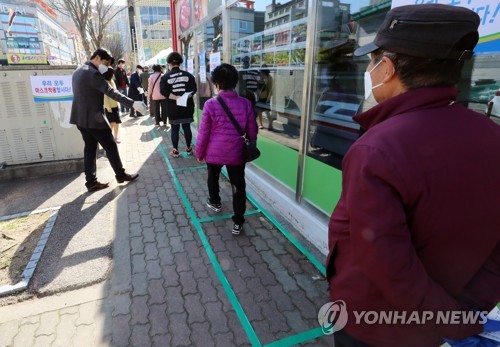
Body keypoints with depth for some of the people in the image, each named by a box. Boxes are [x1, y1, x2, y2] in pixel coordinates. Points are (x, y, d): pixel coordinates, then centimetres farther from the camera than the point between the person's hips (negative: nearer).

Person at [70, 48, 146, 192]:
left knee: (90, 149, 10)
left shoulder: (79, 71, 15)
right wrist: (132, 103, -28)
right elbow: (111, 92, -25)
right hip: (93, 118, -9)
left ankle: (91, 182, 12)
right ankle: (121, 175, 14)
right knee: (111, 146, 3)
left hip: (81, 118, 10)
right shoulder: (92, 73, -17)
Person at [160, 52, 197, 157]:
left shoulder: (165, 77, 0)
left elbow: (164, 92, -13)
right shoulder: (188, 75, 3)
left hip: (173, 108, -1)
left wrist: (175, 97, -18)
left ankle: (175, 150, 9)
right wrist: (186, 96, -15)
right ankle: (188, 148, 17)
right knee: (187, 127, 9)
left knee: (174, 129, 5)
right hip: (187, 107, 1)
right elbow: (194, 89, -7)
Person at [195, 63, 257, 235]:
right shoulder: (245, 103, -6)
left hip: (214, 152, 0)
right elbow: (252, 132, 2)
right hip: (237, 153, 1)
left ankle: (215, 202, 50)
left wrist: (199, 153, 6)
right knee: (238, 185, 10)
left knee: (213, 178, 27)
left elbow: (203, 132, -8)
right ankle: (238, 222, 12)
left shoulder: (211, 104, -13)